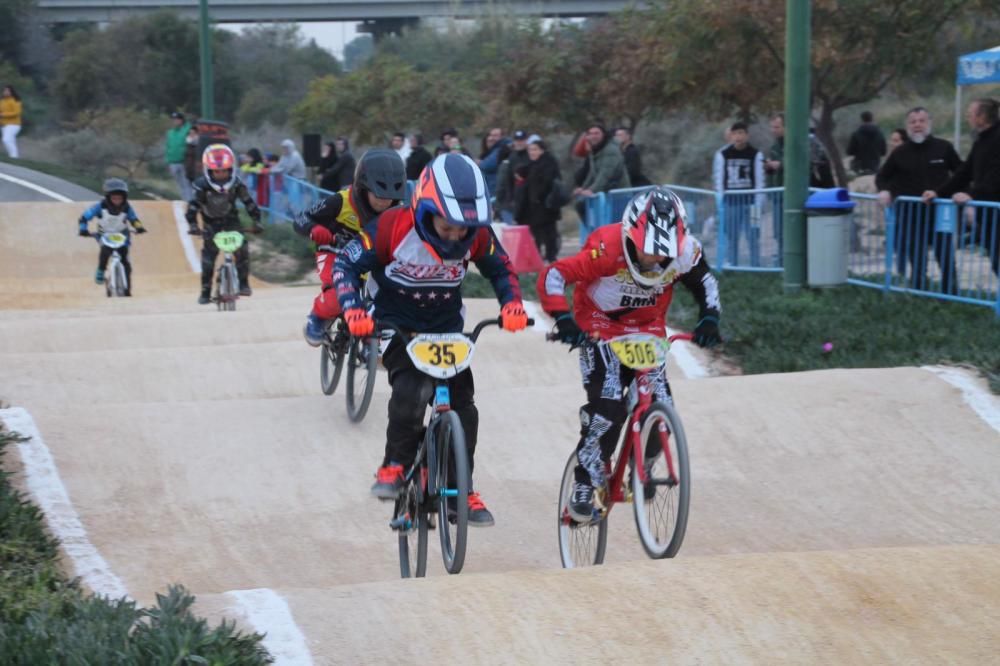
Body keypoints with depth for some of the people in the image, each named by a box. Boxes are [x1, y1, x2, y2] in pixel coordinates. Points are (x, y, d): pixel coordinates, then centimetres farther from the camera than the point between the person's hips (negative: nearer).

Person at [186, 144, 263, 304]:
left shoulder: (236, 184, -18)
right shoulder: (202, 185, -24)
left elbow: (249, 202, -13)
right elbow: (193, 205, -28)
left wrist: (256, 221, -20)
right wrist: (192, 224, -41)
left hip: (231, 219, 1)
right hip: (211, 223, -1)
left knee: (242, 248, -18)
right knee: (208, 253, -13)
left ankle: (243, 283, -3)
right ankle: (205, 291, -3)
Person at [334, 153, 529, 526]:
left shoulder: (476, 234, -13)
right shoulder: (392, 227, -23)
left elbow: (501, 269, 4)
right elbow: (346, 265, -14)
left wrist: (512, 304, -14)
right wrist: (354, 311, -29)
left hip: (447, 328, 3)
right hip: (397, 327, -3)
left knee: (462, 404, -7)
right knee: (410, 390, -30)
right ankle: (396, 464, -11)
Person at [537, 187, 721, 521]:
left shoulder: (685, 252, -20)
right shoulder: (607, 249, -32)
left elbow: (705, 281, 3)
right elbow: (552, 277, -30)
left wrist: (709, 318, -13)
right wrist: (563, 319, -42)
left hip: (648, 329, 4)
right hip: (601, 327, -4)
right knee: (608, 406, -23)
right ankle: (584, 486, -9)